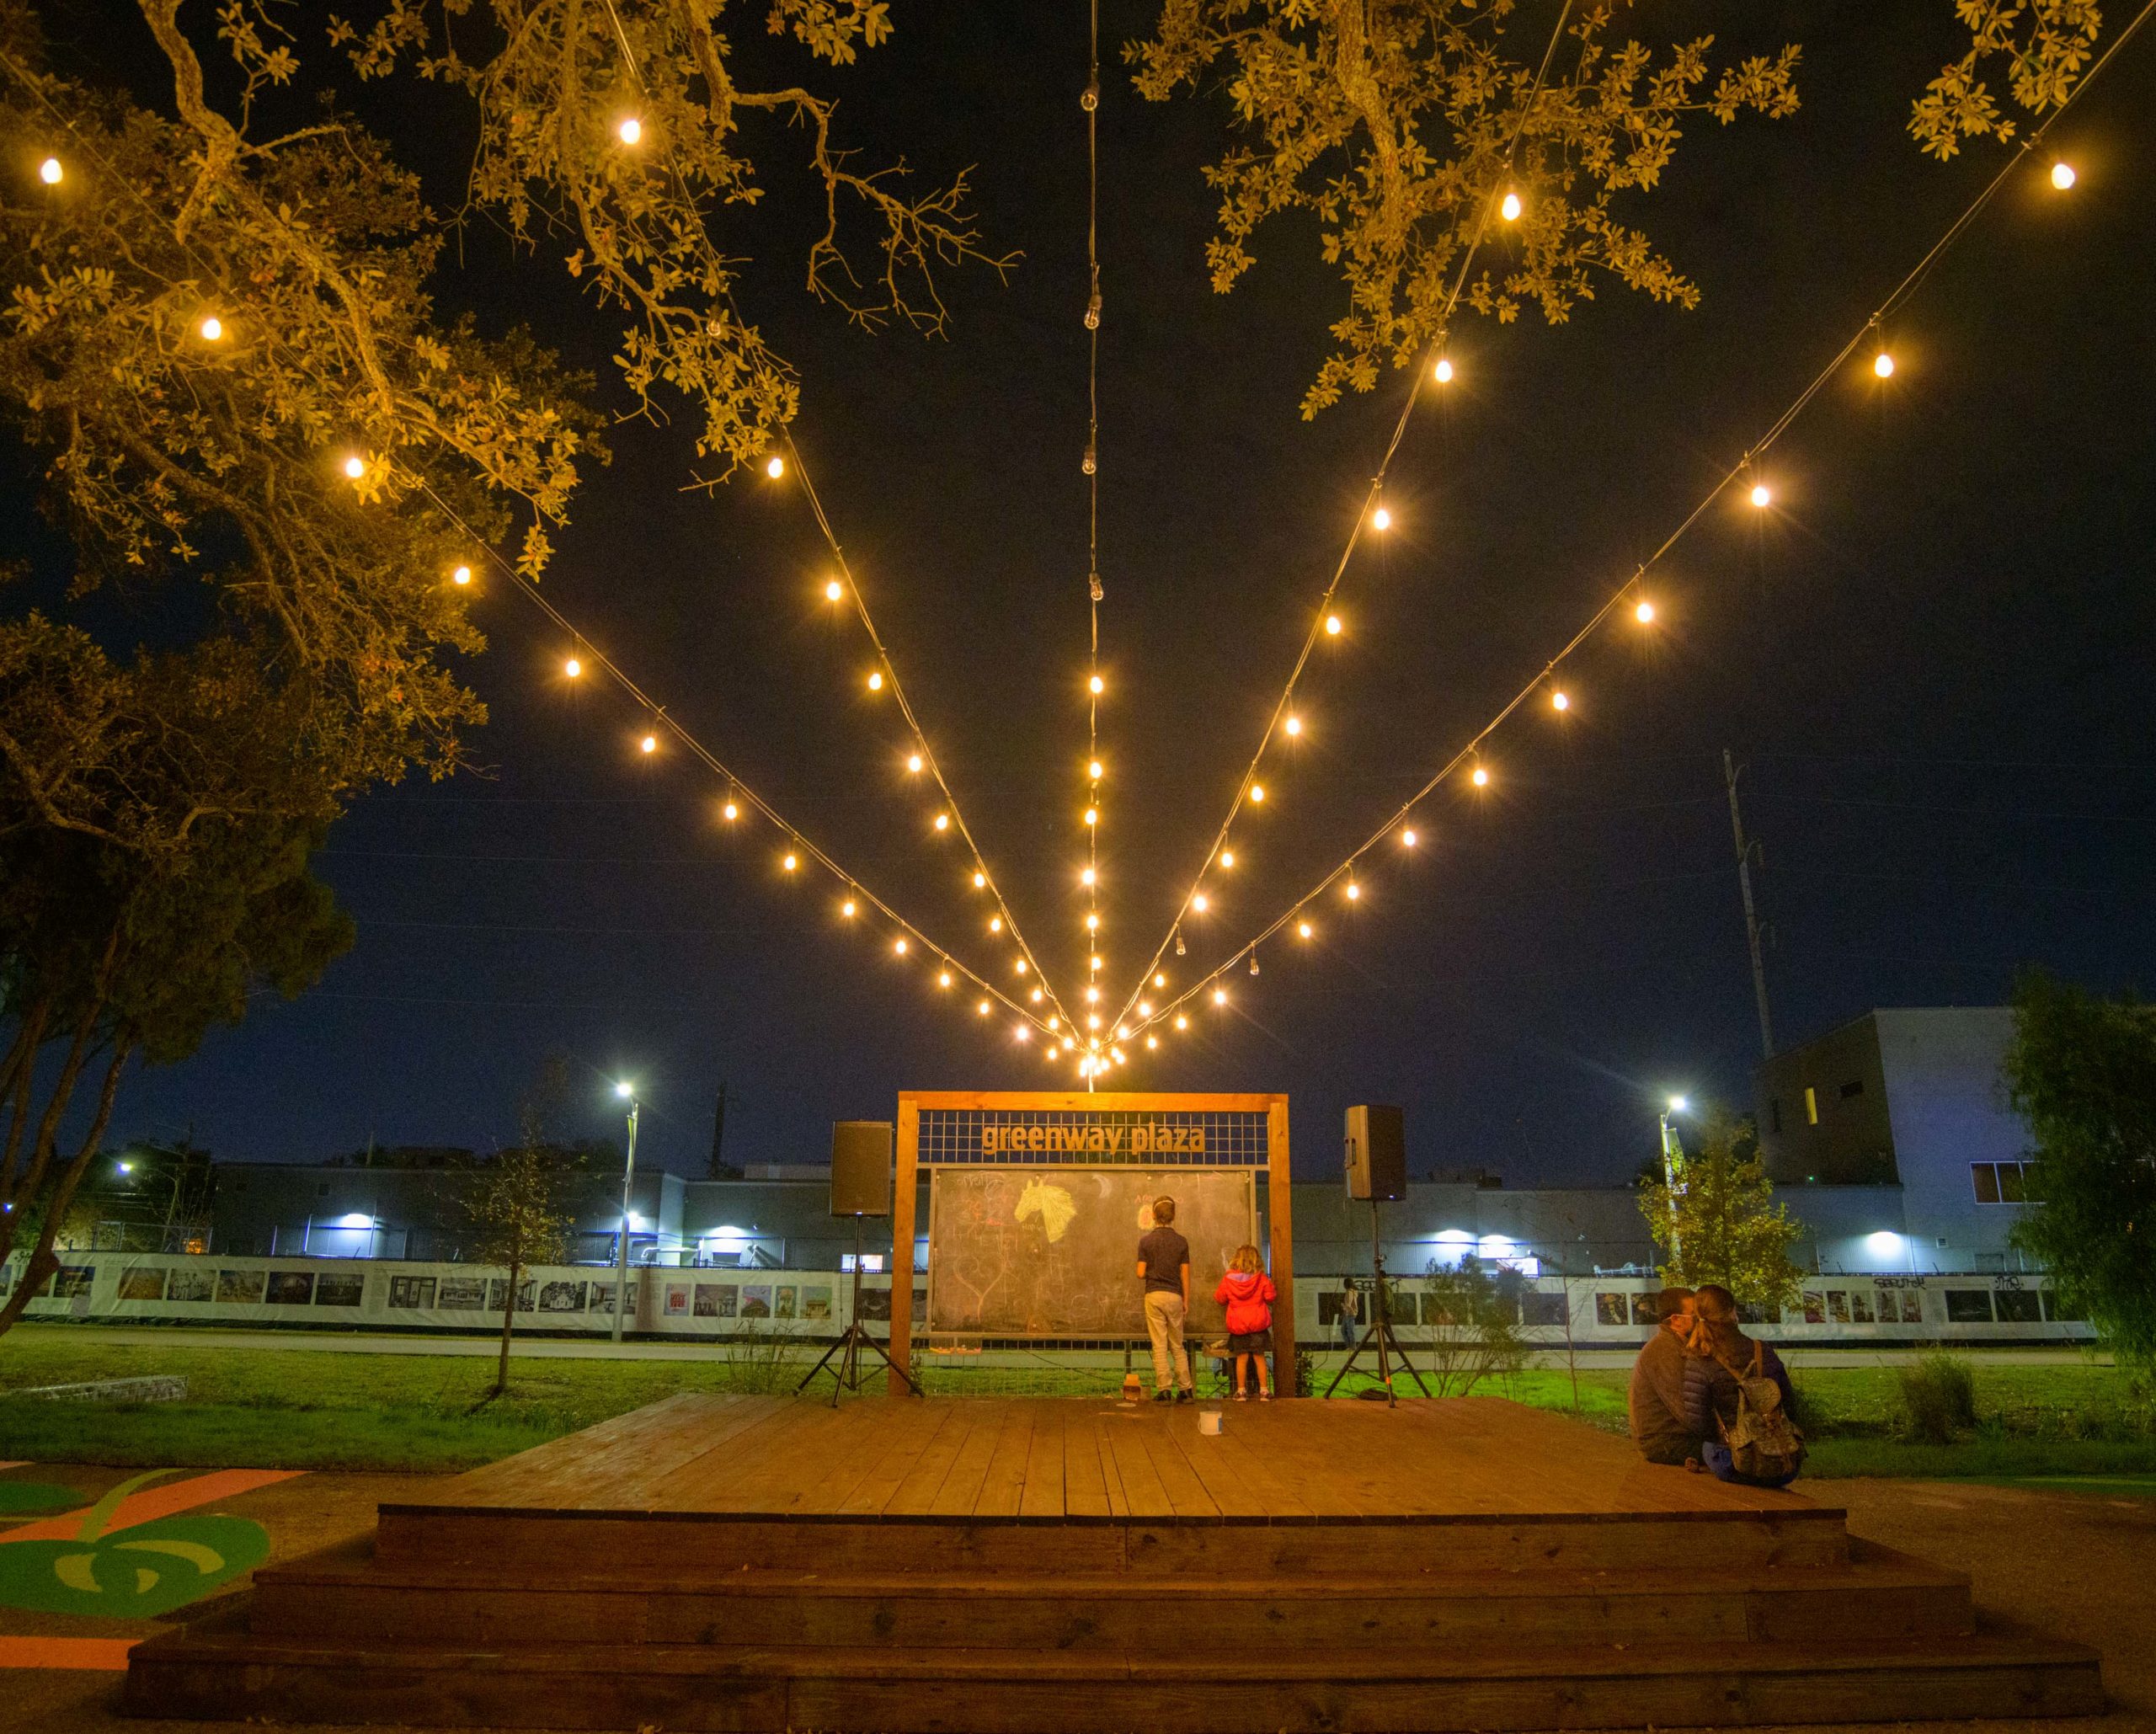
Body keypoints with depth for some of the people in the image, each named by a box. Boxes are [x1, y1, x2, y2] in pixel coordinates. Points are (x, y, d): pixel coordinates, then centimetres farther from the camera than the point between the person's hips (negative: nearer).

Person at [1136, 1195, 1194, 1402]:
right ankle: (1185, 1389, 10)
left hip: (1154, 1295, -2)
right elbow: (1185, 1275, 1)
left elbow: (1140, 1274, -5)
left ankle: (1164, 1390, -1)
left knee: (1159, 1346, 1)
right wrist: (1186, 1300, 10)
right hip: (1174, 1296, 2)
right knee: (1178, 1346, 12)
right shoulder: (1181, 1242, 1)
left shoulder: (1146, 1241, -3)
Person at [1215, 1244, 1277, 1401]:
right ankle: (1264, 1390, 7)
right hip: (1258, 1323, 0)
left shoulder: (1228, 1279, -4)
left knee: (1242, 1358, 6)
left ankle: (1241, 1391, 6)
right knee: (1259, 1358, 7)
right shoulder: (1261, 1278, -6)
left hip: (1237, 1325, 0)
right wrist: (1275, 1291, 17)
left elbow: (1220, 1298, 3)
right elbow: (1270, 1296, -4)